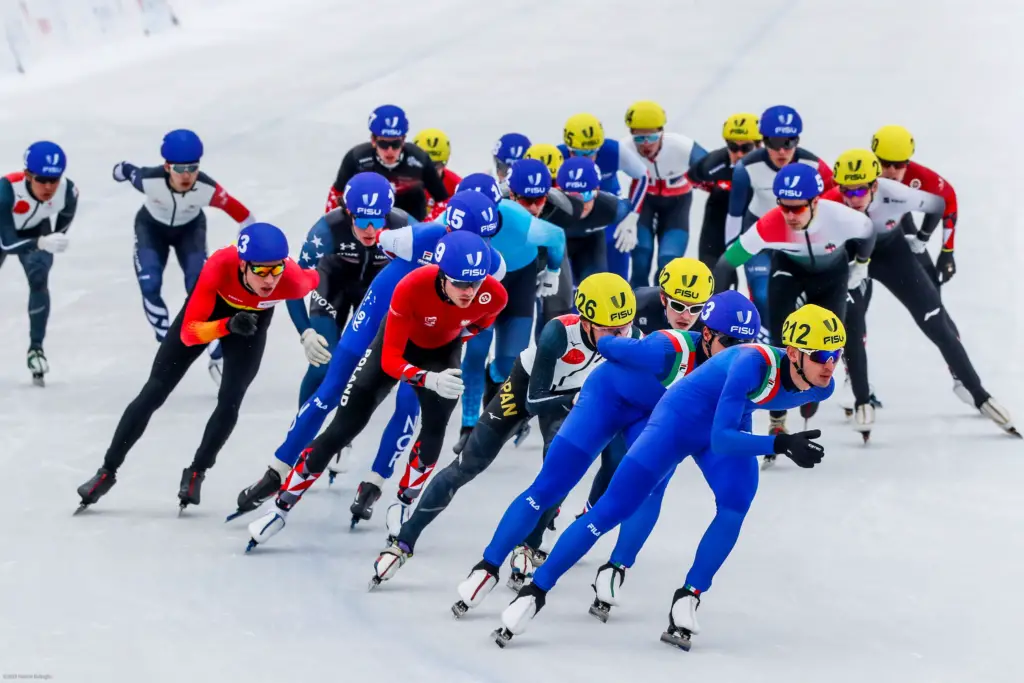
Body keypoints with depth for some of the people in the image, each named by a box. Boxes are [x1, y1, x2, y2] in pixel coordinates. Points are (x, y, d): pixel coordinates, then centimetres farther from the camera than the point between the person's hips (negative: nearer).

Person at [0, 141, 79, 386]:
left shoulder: (68, 191, -34)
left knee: (39, 280, -21)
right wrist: (41, 243, -59)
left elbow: (66, 216, -9)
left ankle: (36, 347, -7)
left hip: (36, 230, 1)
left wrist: (55, 241, 3)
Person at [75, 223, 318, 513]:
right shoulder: (220, 266, -43)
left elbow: (316, 278, -13)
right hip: (211, 305, -1)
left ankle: (196, 473, 15)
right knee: (154, 392, 2)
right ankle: (108, 470, 16)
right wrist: (229, 326, -55)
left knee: (230, 401, -11)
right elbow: (188, 333, -38)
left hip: (253, 318, 1)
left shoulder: (292, 281, -40)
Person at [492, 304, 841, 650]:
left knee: (736, 504, -23)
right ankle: (534, 592, 3)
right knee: (611, 511, -8)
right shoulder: (754, 364, -38)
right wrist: (781, 444, -50)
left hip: (731, 426, 6)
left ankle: (687, 599, -9)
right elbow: (721, 438, -40)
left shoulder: (822, 386, -17)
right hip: (679, 419, -5)